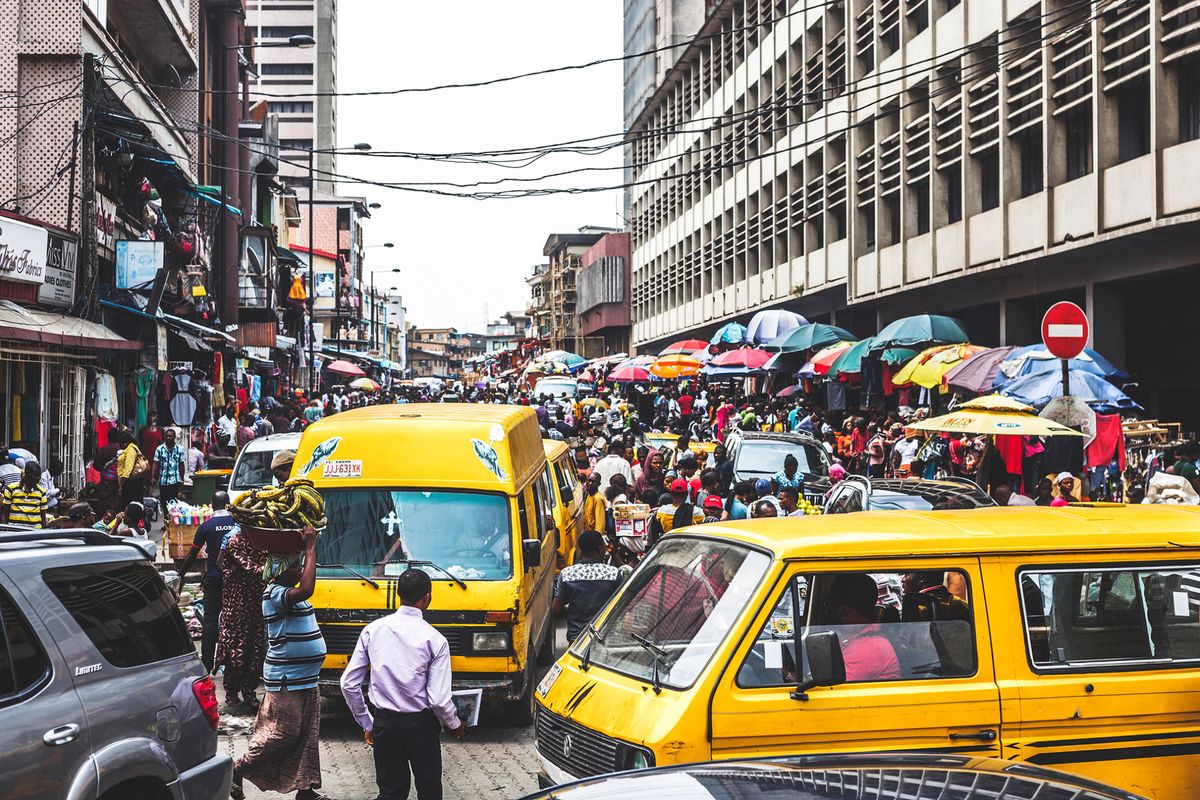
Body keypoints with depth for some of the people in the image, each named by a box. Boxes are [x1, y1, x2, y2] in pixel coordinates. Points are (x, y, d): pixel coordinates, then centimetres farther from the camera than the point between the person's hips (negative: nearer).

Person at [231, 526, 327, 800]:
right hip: (287, 682, -10)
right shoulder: (275, 593, -20)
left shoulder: (286, 592, 12)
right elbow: (306, 590, -36)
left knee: (308, 737, 11)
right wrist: (310, 547, -32)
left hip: (305, 680, 10)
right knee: (283, 734, -3)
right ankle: (238, 770, 13)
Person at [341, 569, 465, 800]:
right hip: (421, 725, -3)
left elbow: (348, 684, 0)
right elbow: (439, 699, -15)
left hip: (384, 723, 3)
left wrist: (366, 723, 12)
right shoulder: (434, 640, -13)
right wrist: (455, 725, 5)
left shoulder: (373, 630, -3)